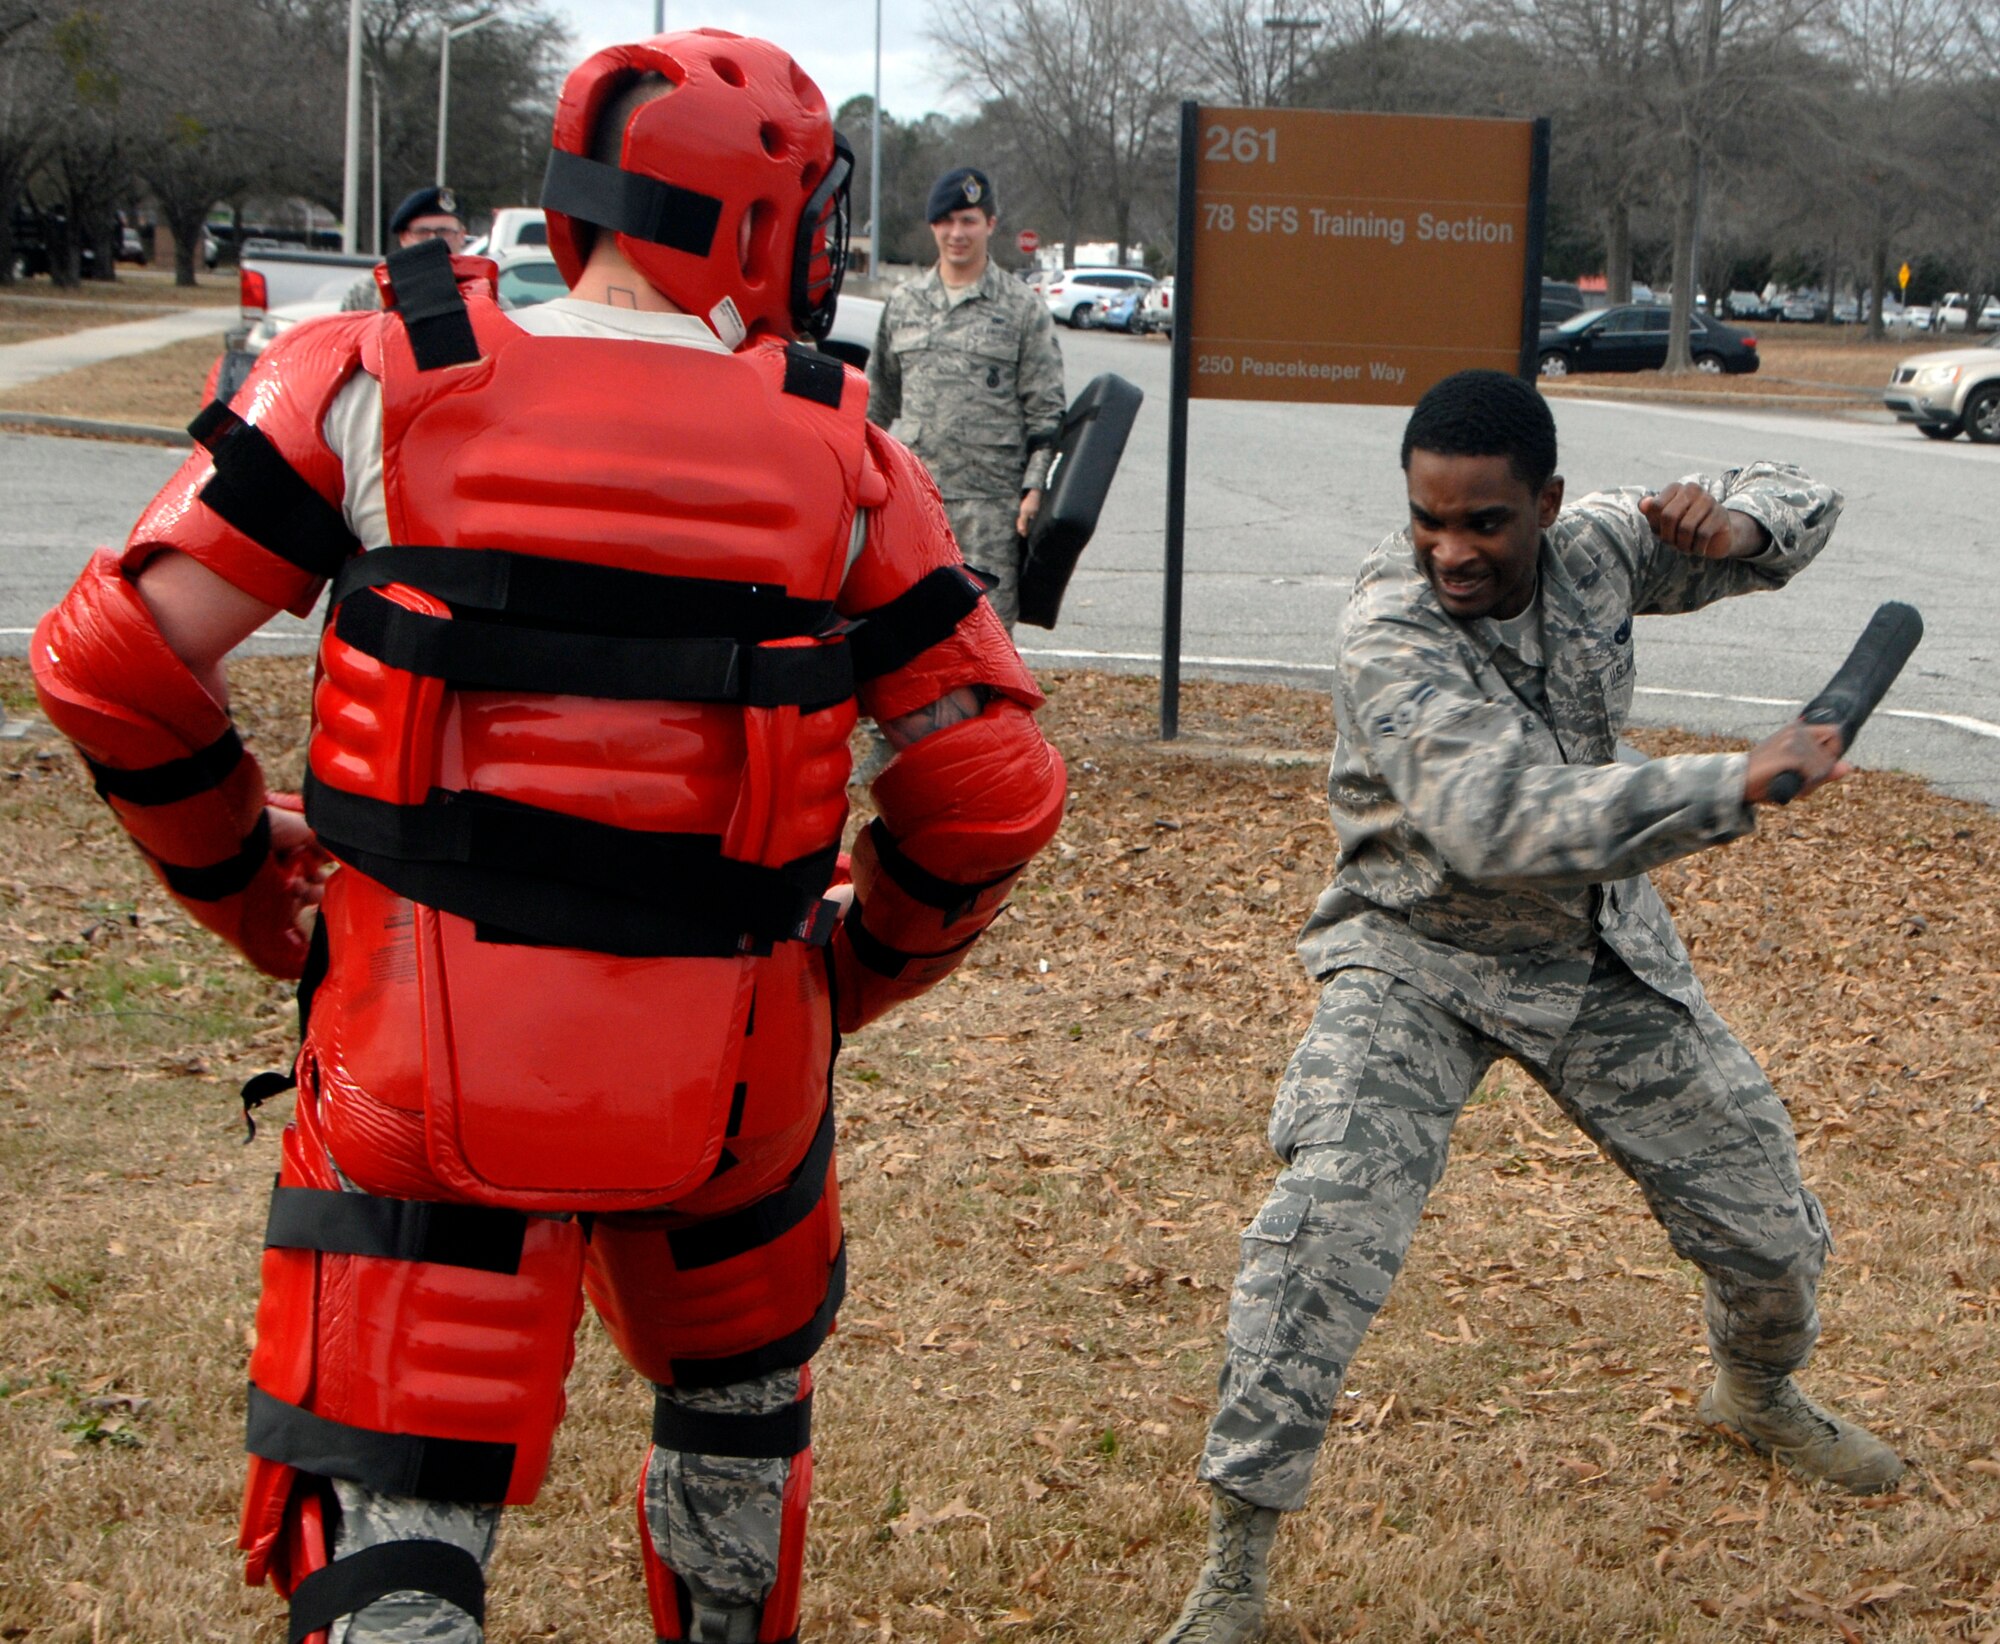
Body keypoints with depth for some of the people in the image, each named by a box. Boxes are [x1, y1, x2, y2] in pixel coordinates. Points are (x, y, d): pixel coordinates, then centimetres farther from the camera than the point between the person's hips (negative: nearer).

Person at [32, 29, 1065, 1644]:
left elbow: (115, 660, -7)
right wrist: (865, 962, 18)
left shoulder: (382, 381, -3)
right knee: (740, 1393, 30)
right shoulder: (841, 458, 0)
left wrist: (243, 877, 9)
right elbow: (991, 786, 0)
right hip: (729, 1078, 2)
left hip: (425, 1068, -1)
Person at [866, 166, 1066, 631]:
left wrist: (1034, 487, -7)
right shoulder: (903, 304, 13)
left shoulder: (1022, 308, 3)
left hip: (991, 504, -3)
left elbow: (1045, 410, 2)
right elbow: (878, 401, 21)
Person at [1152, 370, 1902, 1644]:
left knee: (1770, 1224, 14)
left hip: (1604, 960, 5)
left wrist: (1734, 521, -22)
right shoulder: (1391, 635, -29)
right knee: (1327, 1224, -26)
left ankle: (1758, 1394, 50)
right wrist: (1739, 784, -46)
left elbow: (1802, 507, 4)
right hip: (1418, 961, -5)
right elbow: (1498, 822, -43)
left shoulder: (1594, 551, -12)